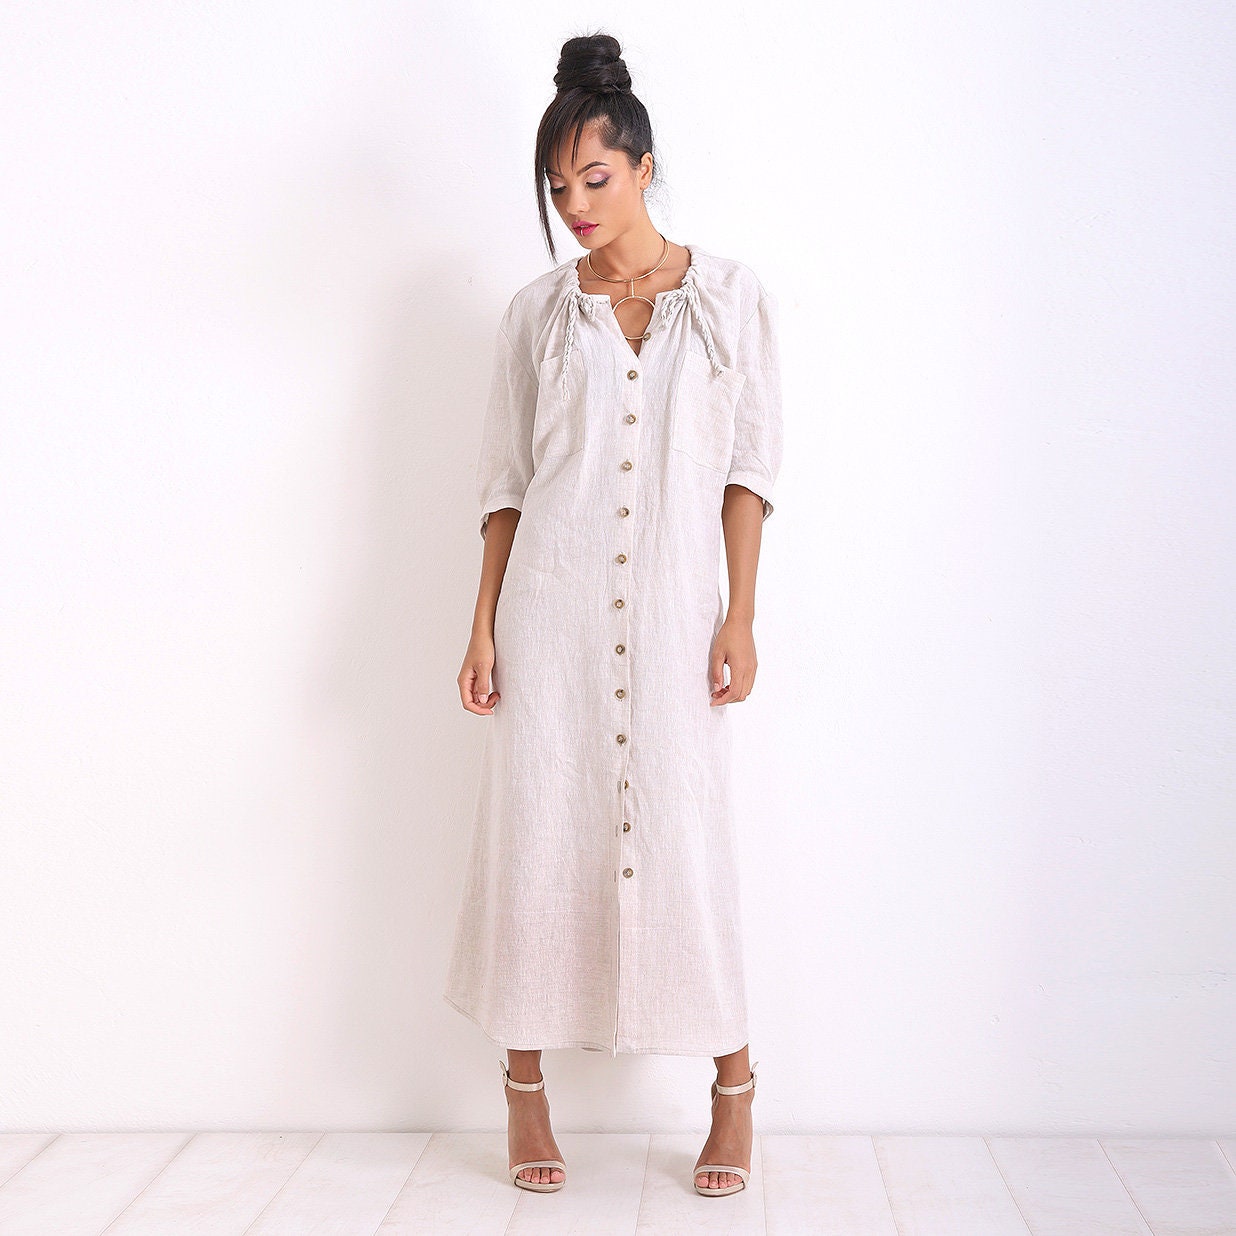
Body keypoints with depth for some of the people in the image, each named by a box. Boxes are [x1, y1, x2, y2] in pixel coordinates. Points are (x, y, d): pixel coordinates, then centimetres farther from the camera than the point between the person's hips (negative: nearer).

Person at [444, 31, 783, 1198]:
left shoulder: (731, 296, 5)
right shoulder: (537, 311, 8)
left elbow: (749, 466, 4)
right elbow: (505, 479, 8)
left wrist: (741, 616, -3)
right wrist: (483, 627, 3)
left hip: (670, 608, -1)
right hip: (550, 607, 1)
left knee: (683, 838, 0)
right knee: (537, 830, 3)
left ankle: (733, 1086, 16)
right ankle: (525, 1084, 18)